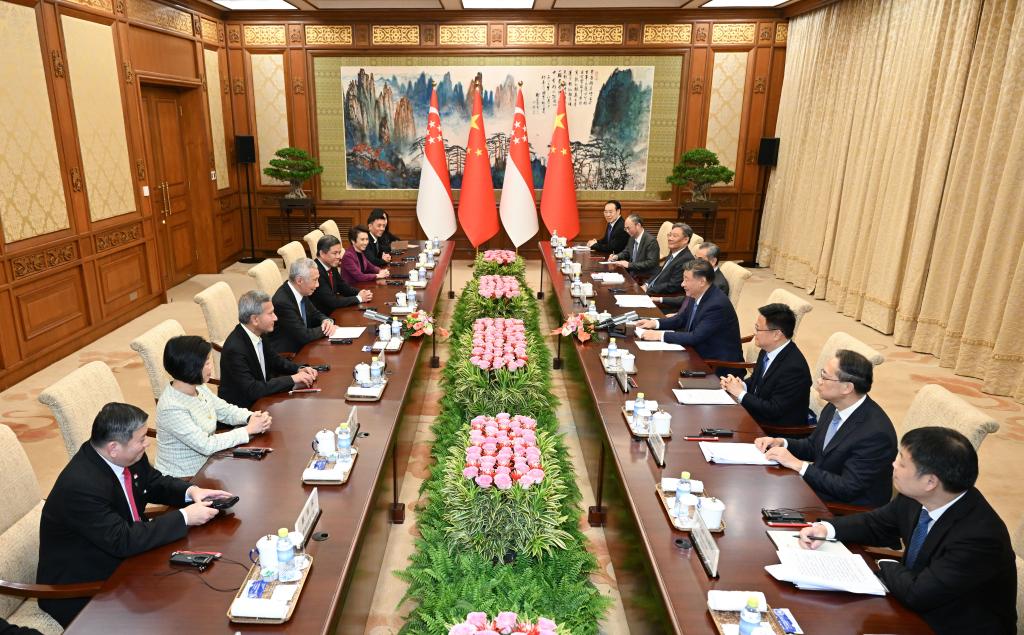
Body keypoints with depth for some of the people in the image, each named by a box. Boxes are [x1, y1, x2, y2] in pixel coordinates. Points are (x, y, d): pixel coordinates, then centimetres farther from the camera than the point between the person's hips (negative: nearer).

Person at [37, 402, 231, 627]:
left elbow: (155, 482, 9)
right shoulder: (80, 486, -31)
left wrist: (191, 491, -10)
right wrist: (184, 517, -25)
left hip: (118, 558, 7)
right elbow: (123, 541, -30)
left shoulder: (128, 457, -9)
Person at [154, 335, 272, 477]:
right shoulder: (172, 408, -26)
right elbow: (206, 445, -25)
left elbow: (226, 410, 7)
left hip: (206, 464, 7)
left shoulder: (199, 388, -3)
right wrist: (249, 430, -21)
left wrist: (251, 417, -12)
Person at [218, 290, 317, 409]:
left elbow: (275, 360, 14)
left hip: (259, 400, 7)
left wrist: (299, 369, -4)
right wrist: (292, 379, -24)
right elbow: (251, 390, -28)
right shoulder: (235, 349, -25)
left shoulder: (258, 334, -2)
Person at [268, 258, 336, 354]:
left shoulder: (301, 291, -2)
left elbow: (315, 314, 13)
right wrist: (324, 328, -9)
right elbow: (304, 336, -23)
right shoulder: (283, 302, -24)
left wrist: (326, 321, -7)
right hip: (285, 353, -7)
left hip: (300, 345, 7)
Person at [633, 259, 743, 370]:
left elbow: (695, 337, -28)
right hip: (700, 353, 7)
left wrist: (660, 335, -25)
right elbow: (682, 318, 14)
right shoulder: (696, 295, -1)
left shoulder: (717, 304, -26)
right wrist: (655, 323, 0)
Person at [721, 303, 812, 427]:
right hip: (756, 417, 8)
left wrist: (741, 393, -15)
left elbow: (774, 411, -23)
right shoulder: (767, 350, -1)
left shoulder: (794, 367, -26)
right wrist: (741, 385, -6)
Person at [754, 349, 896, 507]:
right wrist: (781, 442, -6)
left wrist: (797, 464, -22)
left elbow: (847, 488, -24)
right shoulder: (835, 407, -3)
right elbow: (813, 446, 13)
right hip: (818, 488, 7)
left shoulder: (876, 432, -27)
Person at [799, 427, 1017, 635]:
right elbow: (876, 524, 8)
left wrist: (887, 566, -8)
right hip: (917, 609, 6)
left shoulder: (980, 536, -31)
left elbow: (916, 593, -28)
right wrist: (827, 529, -8)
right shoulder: (915, 497, -10)